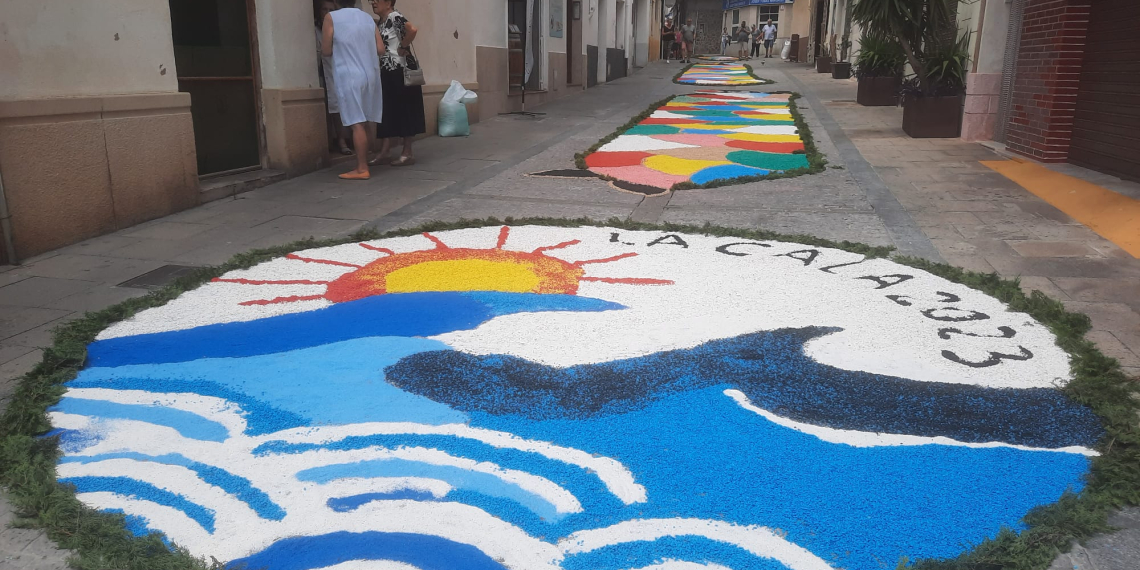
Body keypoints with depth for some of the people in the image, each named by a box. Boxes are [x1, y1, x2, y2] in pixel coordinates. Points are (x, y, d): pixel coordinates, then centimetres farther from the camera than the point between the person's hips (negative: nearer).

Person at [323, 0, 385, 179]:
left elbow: (326, 51, -2)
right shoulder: (368, 17, 12)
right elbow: (381, 49, 9)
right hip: (370, 75, 5)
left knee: (357, 123, -6)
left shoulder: (331, 18, -1)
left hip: (349, 76, -5)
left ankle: (362, 169, -7)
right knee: (364, 122, 9)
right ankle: (363, 165, 12)